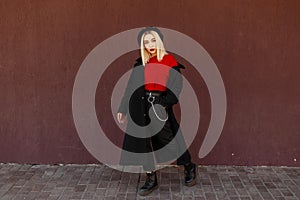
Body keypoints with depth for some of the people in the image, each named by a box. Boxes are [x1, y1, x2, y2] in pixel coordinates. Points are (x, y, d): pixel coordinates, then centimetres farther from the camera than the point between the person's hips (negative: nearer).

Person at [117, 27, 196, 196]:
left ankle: (190, 167, 27)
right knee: (143, 141, 5)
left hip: (159, 106, -5)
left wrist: (163, 104, -21)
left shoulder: (170, 61, -3)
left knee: (169, 139, 1)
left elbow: (176, 88, -9)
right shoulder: (140, 64, 10)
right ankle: (151, 179, 18)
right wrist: (123, 109, 12)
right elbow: (130, 88, 13)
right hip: (140, 107, 5)